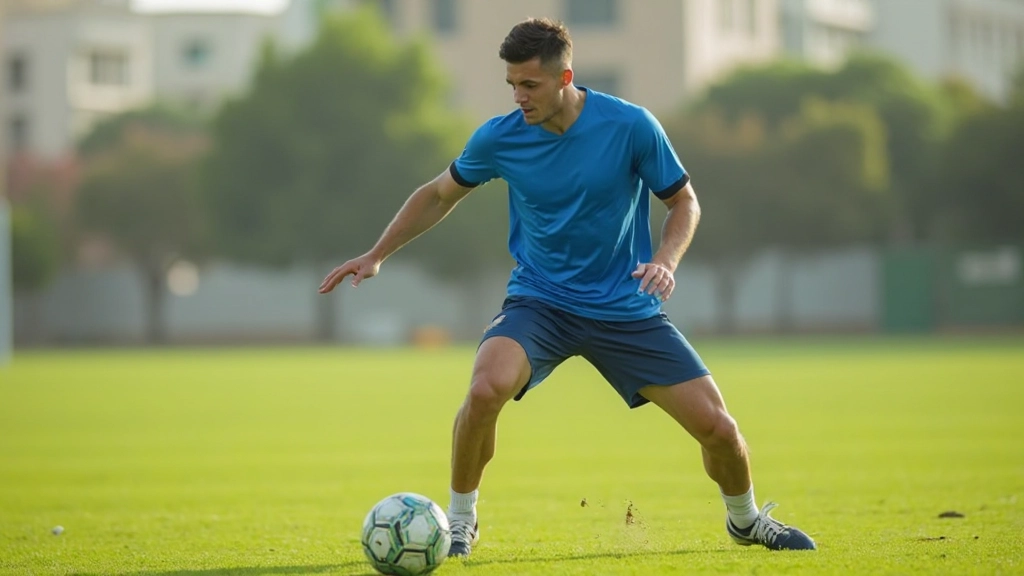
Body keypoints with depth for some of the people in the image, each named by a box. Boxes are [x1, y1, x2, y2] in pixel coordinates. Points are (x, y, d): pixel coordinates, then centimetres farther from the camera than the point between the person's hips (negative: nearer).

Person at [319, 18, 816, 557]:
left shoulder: (631, 127, -14)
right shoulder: (499, 138, -9)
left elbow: (684, 201, -1)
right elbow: (439, 194, 10)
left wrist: (665, 259, -20)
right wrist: (375, 255, 6)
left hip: (626, 308, 0)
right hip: (539, 301, 0)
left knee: (716, 426, -4)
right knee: (485, 389, -32)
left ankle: (745, 519, 31)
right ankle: (459, 520, -7)